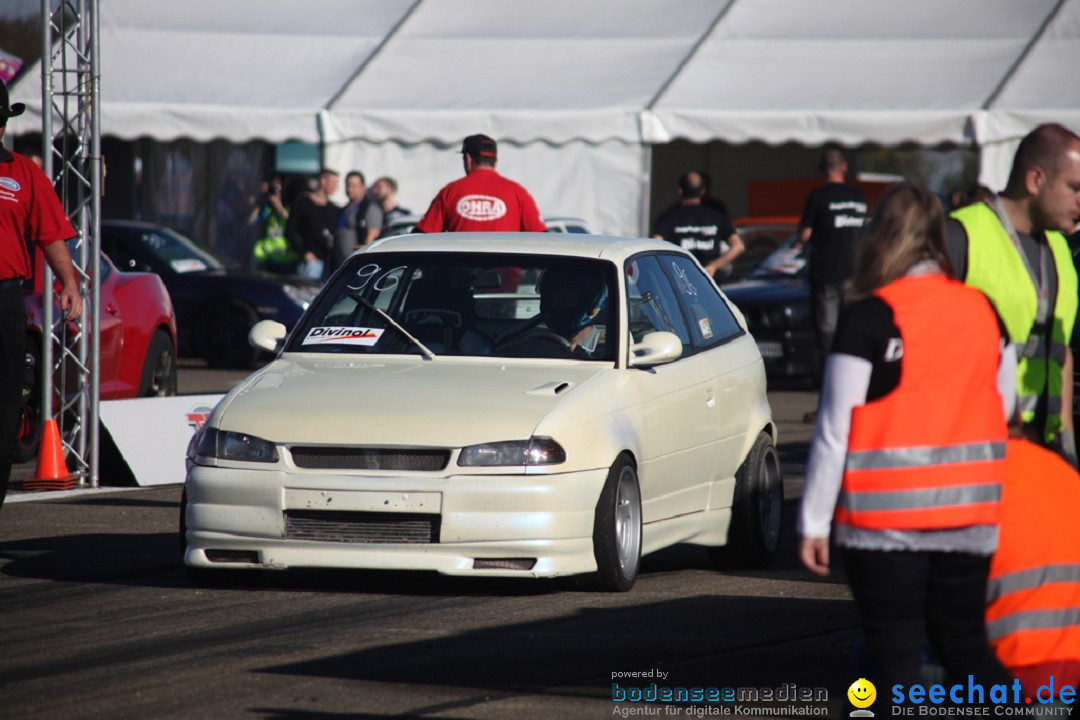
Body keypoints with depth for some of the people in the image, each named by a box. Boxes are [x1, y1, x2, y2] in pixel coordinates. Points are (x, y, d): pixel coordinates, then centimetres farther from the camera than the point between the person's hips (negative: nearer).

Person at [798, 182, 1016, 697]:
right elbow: (1003, 407, 15)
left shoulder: (869, 318, -12)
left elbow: (835, 429, -11)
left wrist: (813, 522, -5)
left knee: (895, 657, 2)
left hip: (885, 516, -5)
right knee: (964, 645, 15)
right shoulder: (984, 312, 4)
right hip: (969, 513, 5)